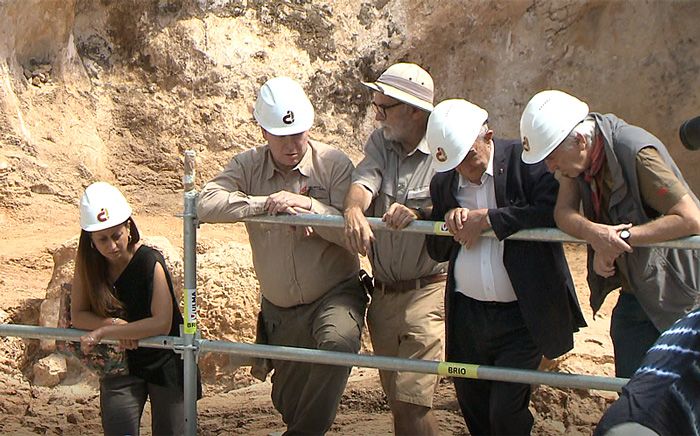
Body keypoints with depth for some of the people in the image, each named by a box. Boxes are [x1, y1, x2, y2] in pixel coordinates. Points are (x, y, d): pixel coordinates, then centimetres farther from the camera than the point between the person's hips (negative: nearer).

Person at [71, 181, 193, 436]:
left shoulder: (150, 262, -22)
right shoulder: (88, 264, -7)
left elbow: (162, 324, -27)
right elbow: (77, 315, -3)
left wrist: (102, 332, -28)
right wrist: (113, 324, -22)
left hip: (164, 364, -3)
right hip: (118, 365, 3)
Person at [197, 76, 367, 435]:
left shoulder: (333, 163, -8)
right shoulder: (248, 166, -2)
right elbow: (206, 204, -19)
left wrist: (310, 207, -27)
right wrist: (265, 203, -26)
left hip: (334, 295, -4)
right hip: (280, 310, 4)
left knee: (339, 342, -36)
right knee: (288, 403, 12)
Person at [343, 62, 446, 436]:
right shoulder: (380, 142, 9)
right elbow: (363, 180, -8)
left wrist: (418, 212, -37)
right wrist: (354, 210, -30)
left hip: (425, 290, -6)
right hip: (383, 291, 6)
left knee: (412, 400, -12)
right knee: (396, 400, 14)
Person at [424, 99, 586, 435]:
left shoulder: (525, 161, -9)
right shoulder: (443, 182, 8)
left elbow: (556, 210, -25)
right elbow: (437, 251, 12)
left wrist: (489, 219, -20)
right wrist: (450, 221, -10)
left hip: (520, 317, -5)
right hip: (467, 316, 6)